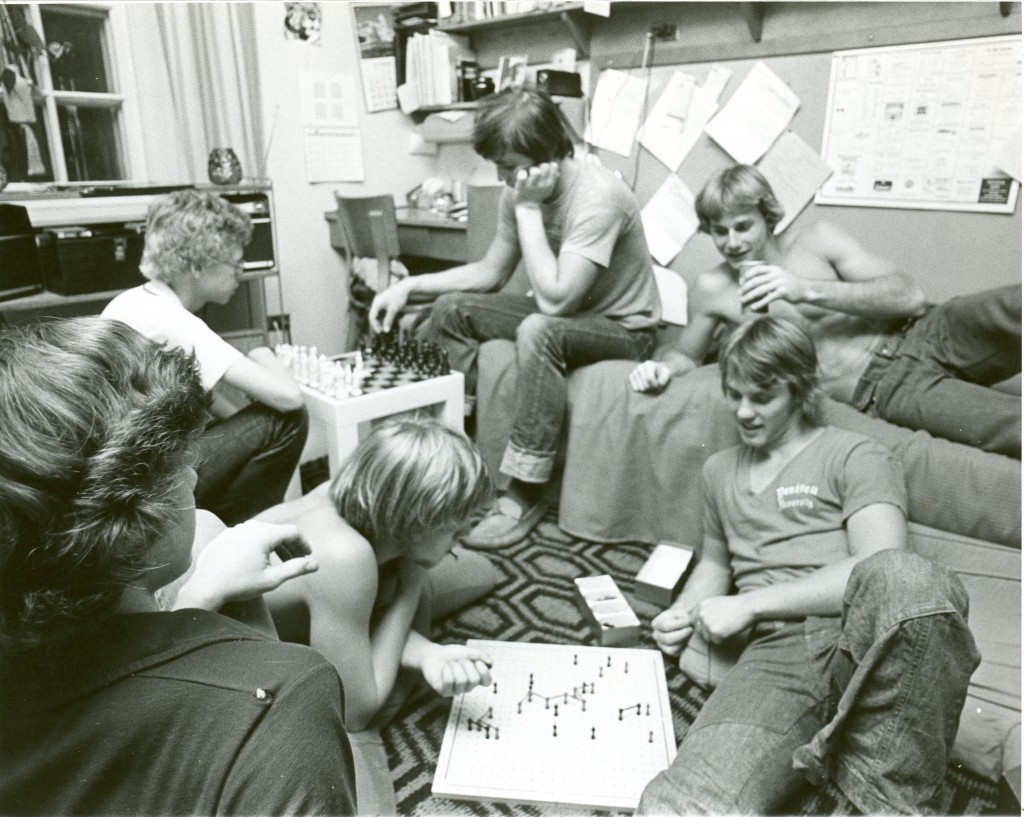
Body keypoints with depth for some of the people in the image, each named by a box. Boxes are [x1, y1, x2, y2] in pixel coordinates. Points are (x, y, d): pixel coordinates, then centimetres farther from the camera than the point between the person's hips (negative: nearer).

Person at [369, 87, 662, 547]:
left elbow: (553, 299, -32)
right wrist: (409, 285, -4)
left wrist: (528, 208, -27)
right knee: (451, 309, -2)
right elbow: (490, 273, 7)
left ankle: (525, 496, -26)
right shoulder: (521, 192, -3)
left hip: (623, 328, -8)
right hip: (562, 317, 8)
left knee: (537, 333, -38)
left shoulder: (598, 197, -27)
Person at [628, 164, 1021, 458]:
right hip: (883, 389, -2)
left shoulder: (818, 239, 5)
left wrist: (806, 290, -19)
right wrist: (661, 367, -4)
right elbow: (687, 354, 22)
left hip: (924, 337, 2)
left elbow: (911, 296, -5)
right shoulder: (711, 290, 7)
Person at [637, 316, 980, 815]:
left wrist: (749, 605, -8)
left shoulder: (855, 456, 9)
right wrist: (682, 615, 17)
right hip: (775, 657, 2)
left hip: (866, 639, -1)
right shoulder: (720, 470, 27)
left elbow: (881, 569, -7)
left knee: (904, 580, -42)